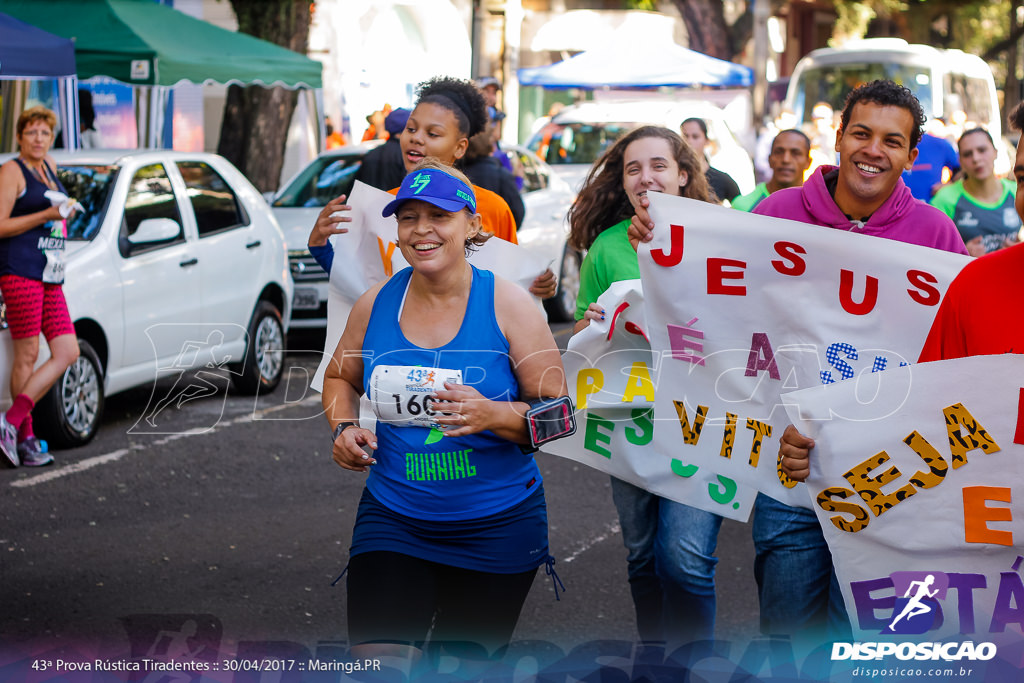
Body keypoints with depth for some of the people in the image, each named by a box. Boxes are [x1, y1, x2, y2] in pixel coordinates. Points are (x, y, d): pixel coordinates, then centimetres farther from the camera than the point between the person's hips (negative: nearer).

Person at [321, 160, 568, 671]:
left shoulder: (507, 304, -9)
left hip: (497, 527, -1)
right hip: (392, 516, 2)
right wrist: (344, 428, -1)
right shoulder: (375, 304, 0)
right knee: (377, 661, -15)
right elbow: (340, 377, 19)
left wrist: (493, 415, -26)